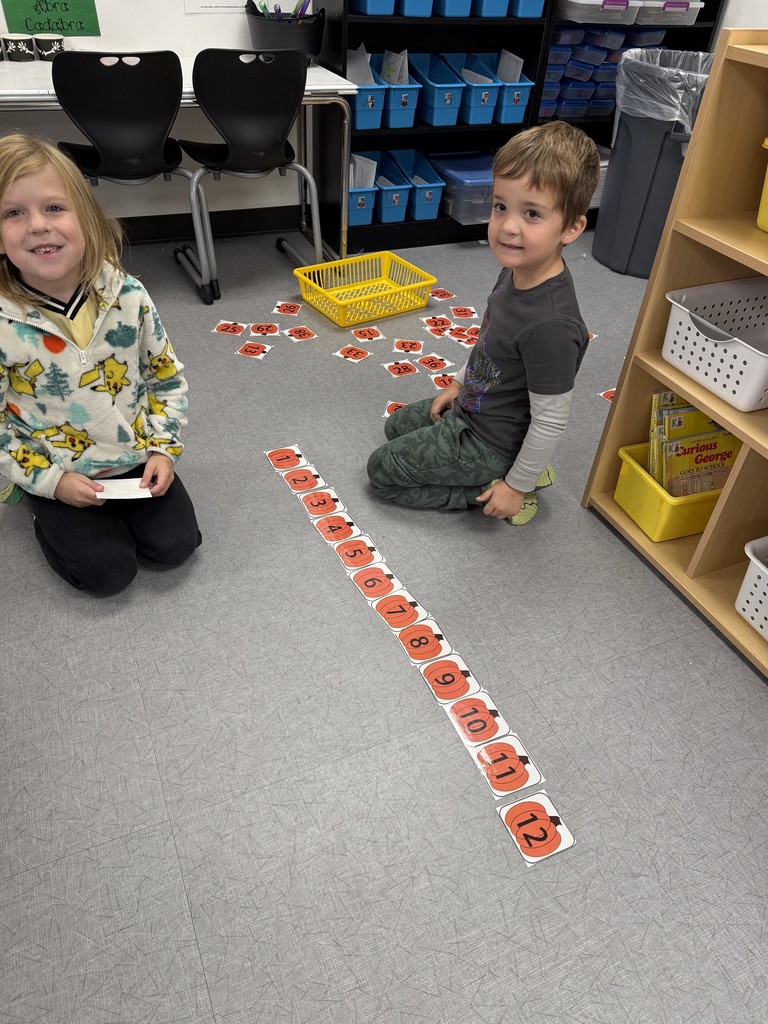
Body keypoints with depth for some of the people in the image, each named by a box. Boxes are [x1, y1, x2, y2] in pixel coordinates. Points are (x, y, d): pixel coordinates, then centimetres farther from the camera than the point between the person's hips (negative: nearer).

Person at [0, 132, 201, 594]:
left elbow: (168, 377, 0)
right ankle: (49, 513, 22)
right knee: (109, 570, -7)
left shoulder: (128, 296, -12)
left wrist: (164, 449, -8)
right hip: (56, 473, -2)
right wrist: (51, 480, -15)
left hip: (136, 456, 2)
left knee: (176, 543, -4)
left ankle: (117, 509, 25)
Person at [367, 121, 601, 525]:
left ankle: (490, 488, 6)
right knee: (397, 427, 29)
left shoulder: (551, 325, -37)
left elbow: (550, 423, -26)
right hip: (471, 408, 8)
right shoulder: (517, 269, -10)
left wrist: (518, 485, -15)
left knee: (381, 471, 3)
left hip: (486, 443, -8)